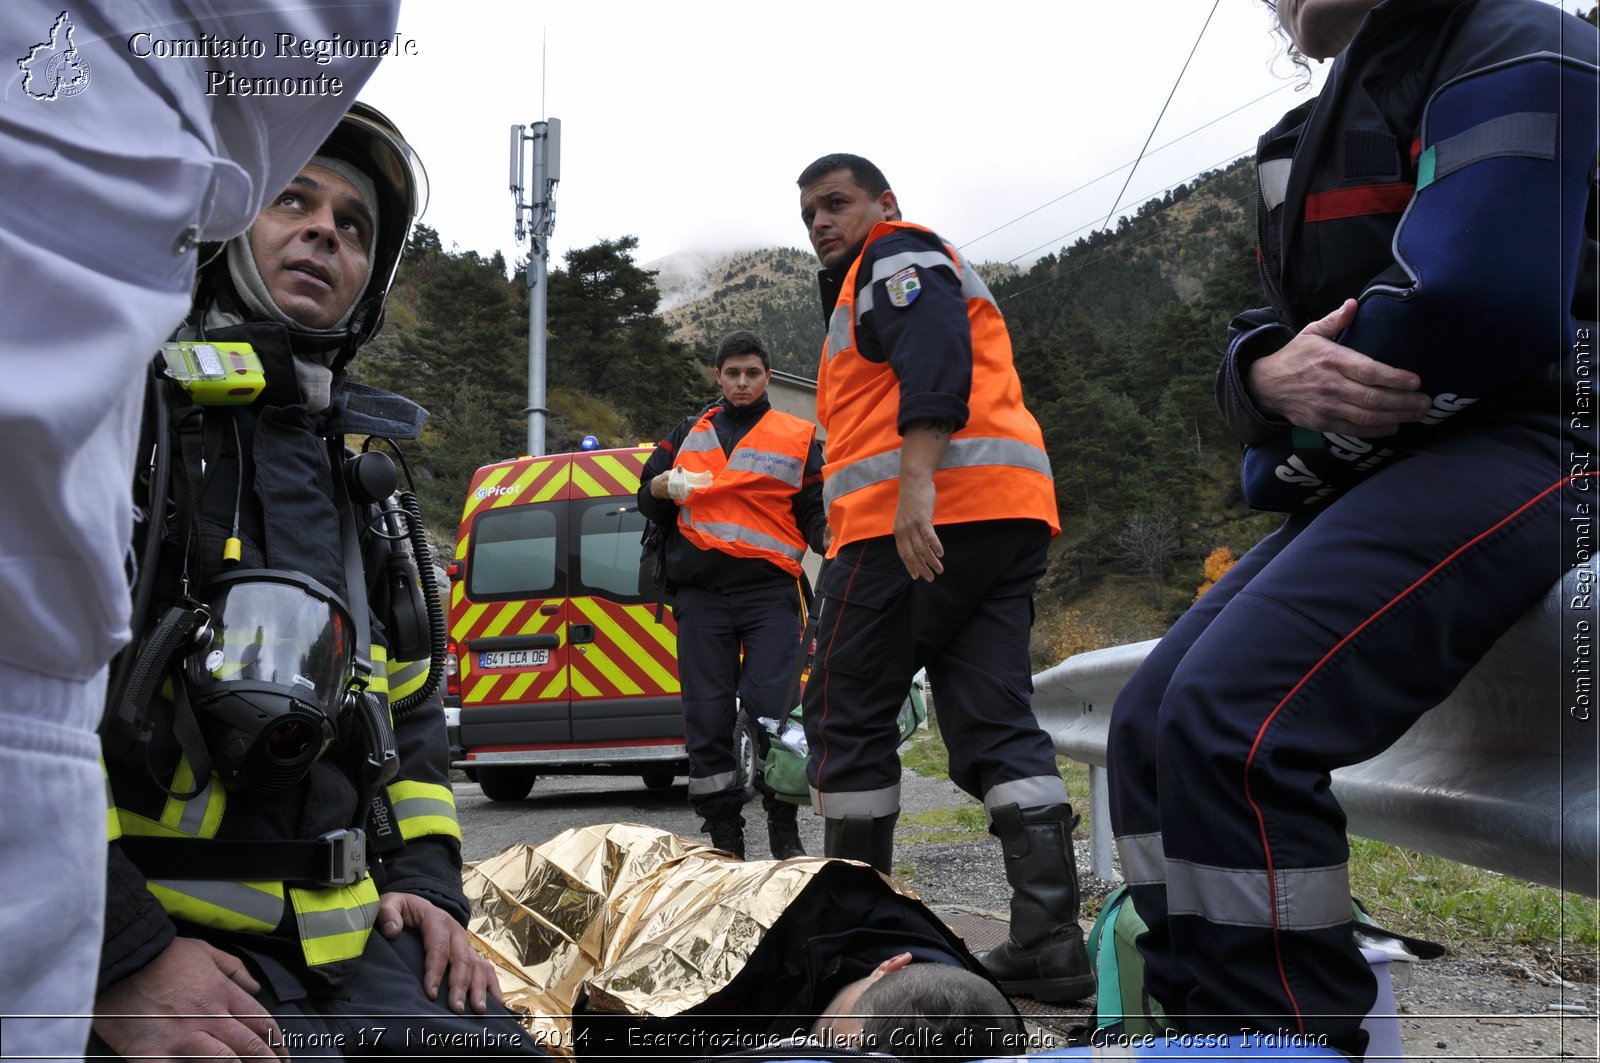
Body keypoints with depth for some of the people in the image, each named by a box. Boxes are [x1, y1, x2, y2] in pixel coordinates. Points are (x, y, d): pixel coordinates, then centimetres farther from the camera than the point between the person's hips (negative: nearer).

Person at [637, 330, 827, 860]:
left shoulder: (798, 438, 13)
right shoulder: (688, 434, 19)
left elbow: (815, 516, 10)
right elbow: (647, 501, 21)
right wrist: (663, 487, -1)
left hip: (770, 591, -2)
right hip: (700, 593, 2)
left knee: (771, 709, -10)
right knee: (707, 715, 0)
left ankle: (784, 832, 1)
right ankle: (724, 834, 8)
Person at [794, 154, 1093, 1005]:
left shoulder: (897, 255, 4)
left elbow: (936, 358, -14)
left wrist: (916, 483, -26)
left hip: (926, 515, -10)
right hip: (1008, 517, 10)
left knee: (847, 712, -1)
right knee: (995, 721, 2)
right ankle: (1048, 941, -4)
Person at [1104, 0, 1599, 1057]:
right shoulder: (1314, 141, 26)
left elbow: (1479, 298, -19)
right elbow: (1265, 339, 16)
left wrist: (1314, 419, -4)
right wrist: (1270, 375, -9)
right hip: (1359, 486, 9)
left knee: (1228, 720, -27)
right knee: (1148, 723, 2)